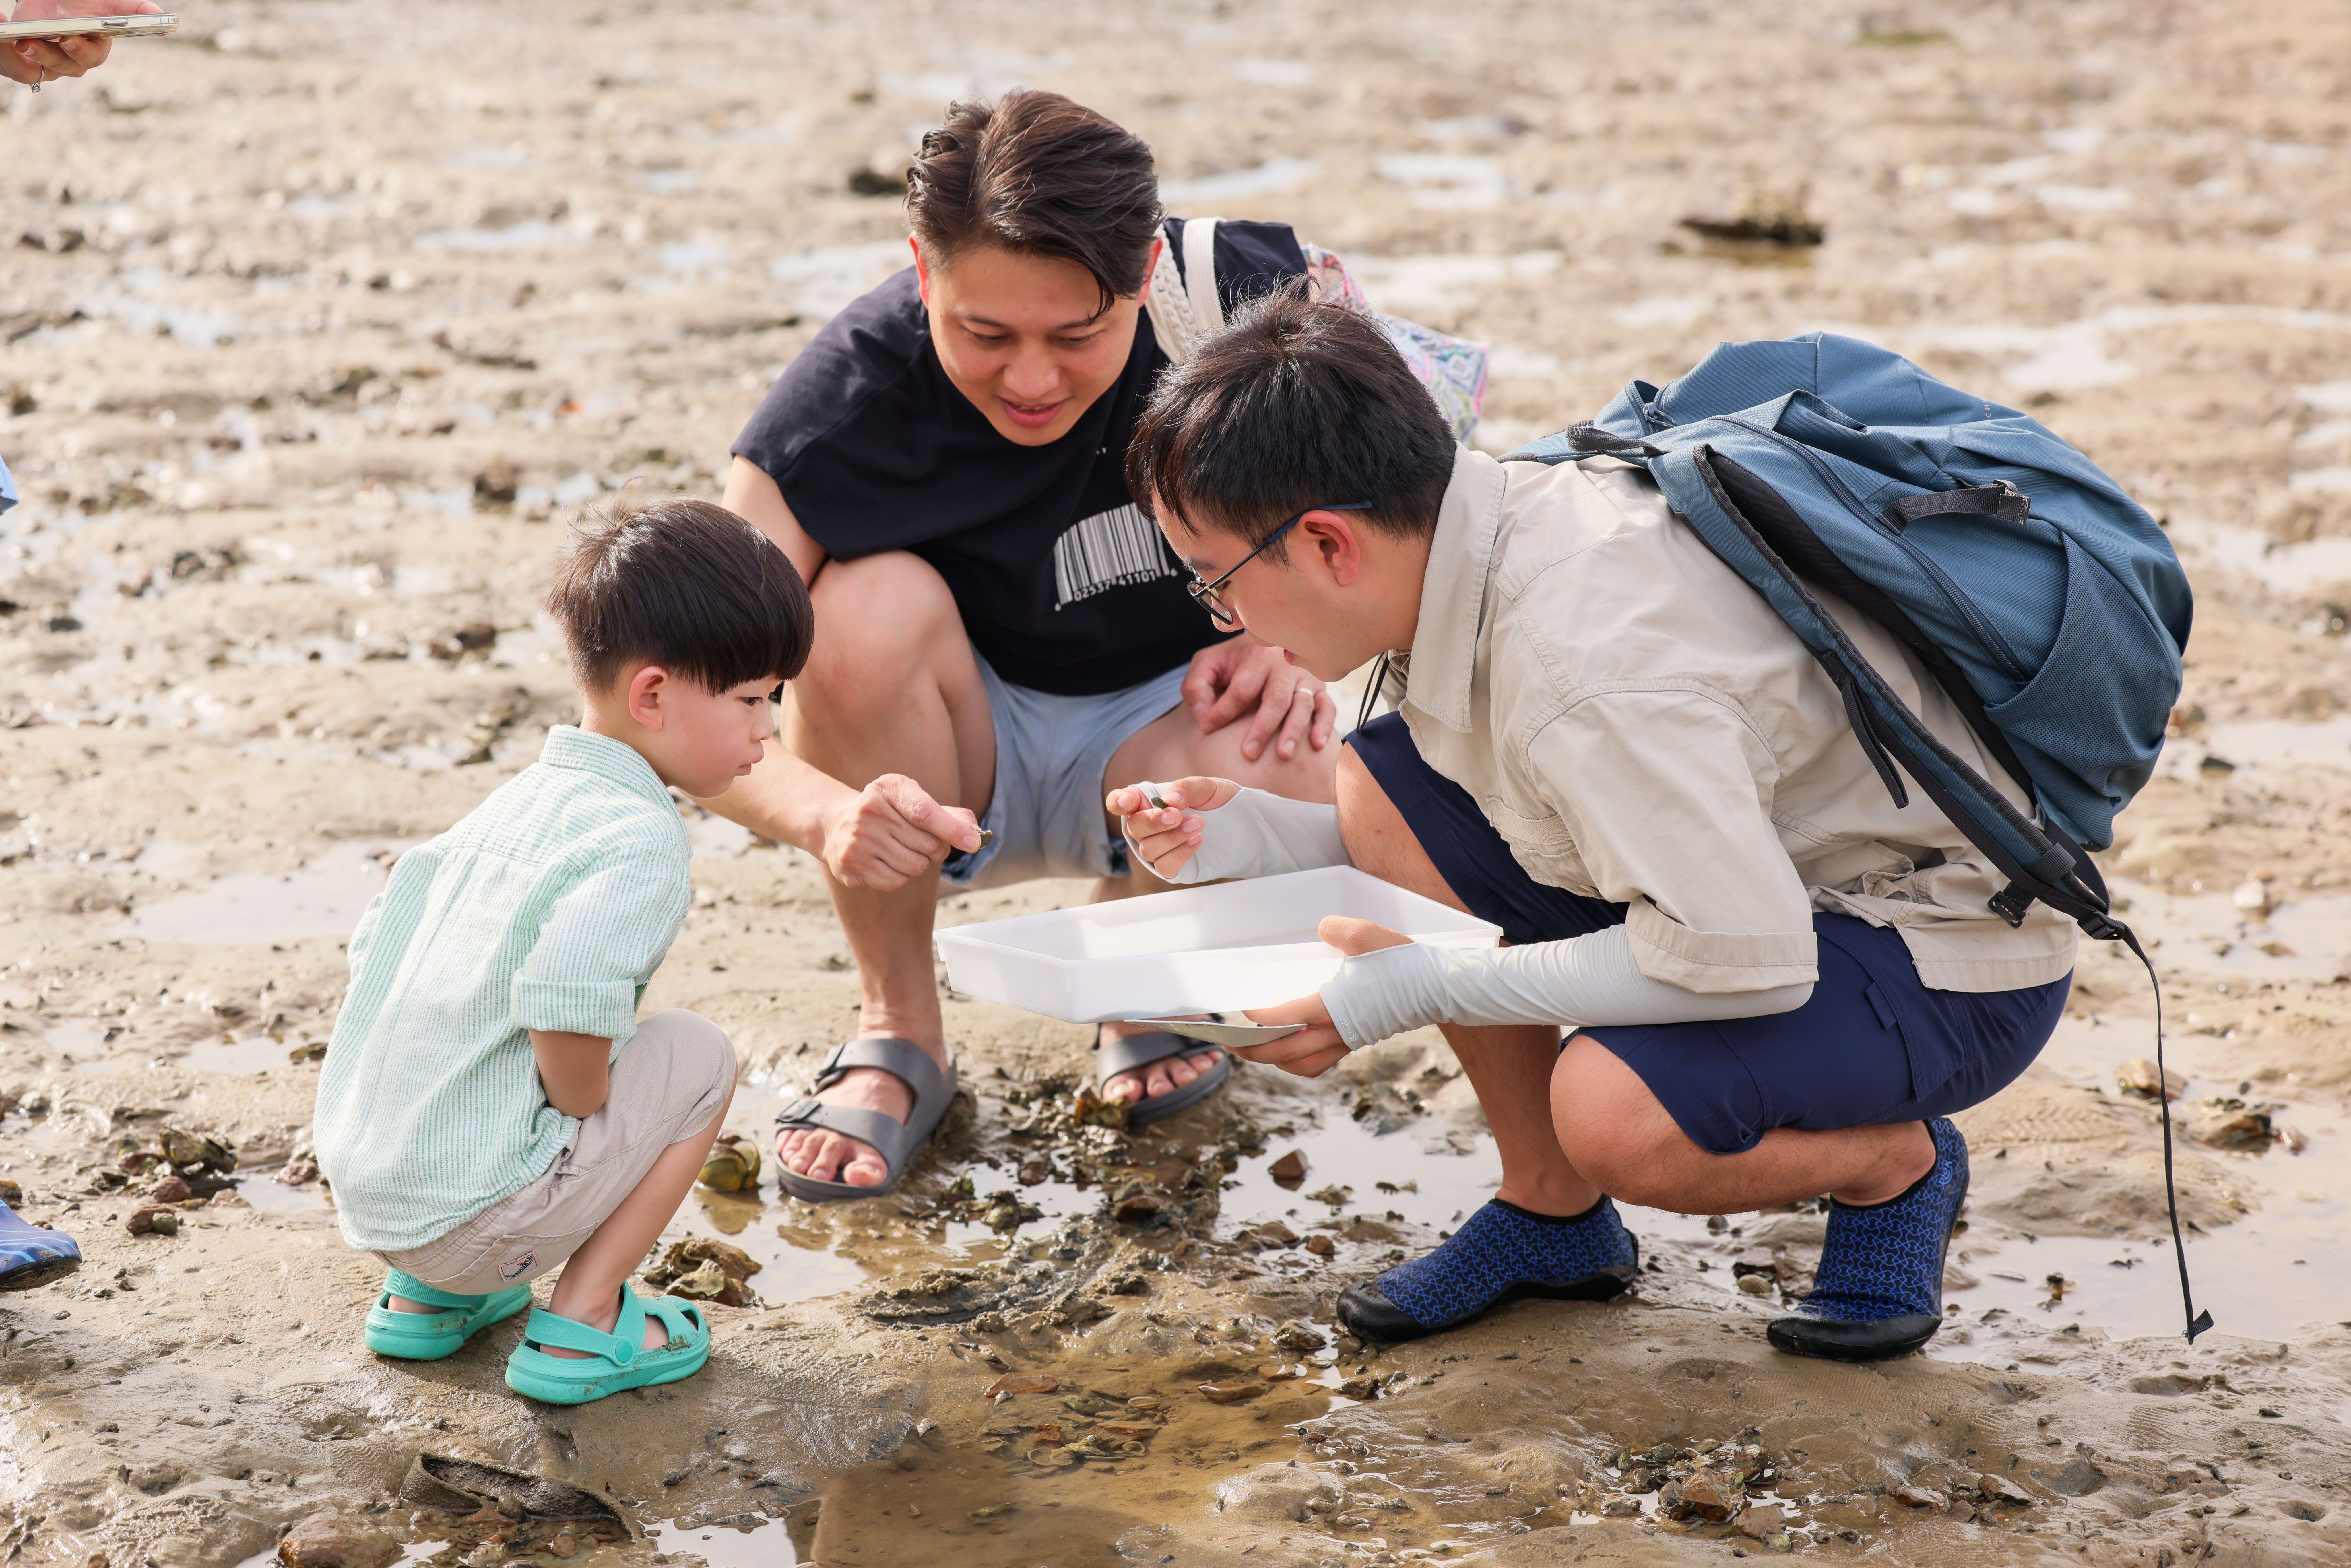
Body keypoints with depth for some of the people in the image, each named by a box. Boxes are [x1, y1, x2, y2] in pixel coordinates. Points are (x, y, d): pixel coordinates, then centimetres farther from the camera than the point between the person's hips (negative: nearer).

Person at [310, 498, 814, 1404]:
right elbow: (564, 1014, -30)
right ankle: (580, 1326, 5)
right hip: (465, 1211, -8)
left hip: (362, 1187, 8)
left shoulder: (520, 798, 12)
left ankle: (426, 1297, 24)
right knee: (698, 1057, 3)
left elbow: (373, 946, 18)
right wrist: (591, 1112, -9)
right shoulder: (637, 841, -16)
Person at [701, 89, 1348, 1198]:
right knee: (868, 605, -33)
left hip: (1164, 724, 0)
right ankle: (898, 1028, -10)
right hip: (946, 779, 0)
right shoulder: (843, 407, -26)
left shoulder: (1245, 301, -22)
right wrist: (824, 814, -49)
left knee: (1281, 787, -34)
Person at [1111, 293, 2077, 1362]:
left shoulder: (1591, 670, -34)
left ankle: (1898, 1164, 0)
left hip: (1950, 953, -9)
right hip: (1761, 872, 9)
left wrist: (1430, 987, -26)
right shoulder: (1488, 524, -7)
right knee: (1382, 790, -4)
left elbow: (1744, 957, -35)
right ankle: (1552, 1210, 8)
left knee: (1617, 1113, -34)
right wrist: (1255, 838, -6)